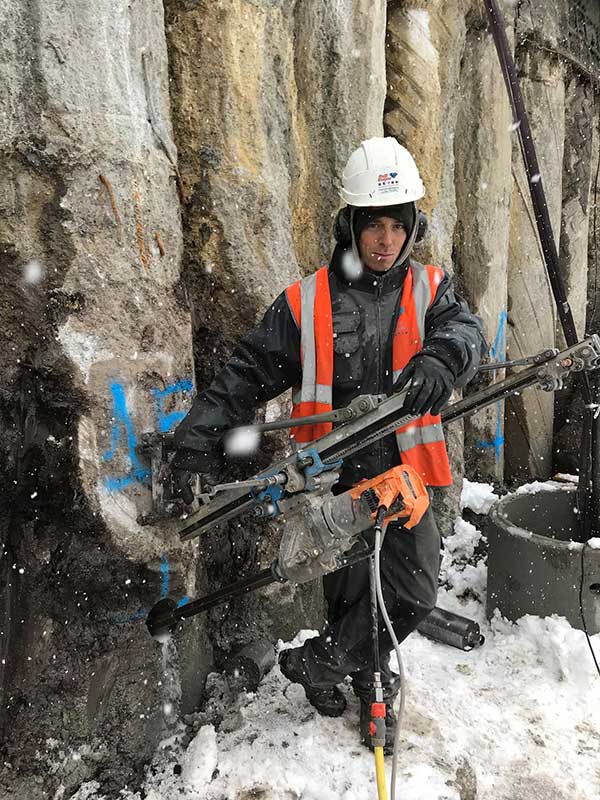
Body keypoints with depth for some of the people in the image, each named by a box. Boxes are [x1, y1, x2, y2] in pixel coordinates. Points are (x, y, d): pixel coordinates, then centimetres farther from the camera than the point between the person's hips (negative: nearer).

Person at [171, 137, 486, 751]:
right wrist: (197, 444, -13)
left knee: (414, 595, 3)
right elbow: (246, 374, -4)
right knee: (351, 594, 9)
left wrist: (439, 360, -40)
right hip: (336, 475, -2)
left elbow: (464, 330, -15)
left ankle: (317, 661, 27)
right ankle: (370, 678, 42)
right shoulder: (306, 303, -4)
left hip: (406, 469, 3)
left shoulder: (429, 289, 4)